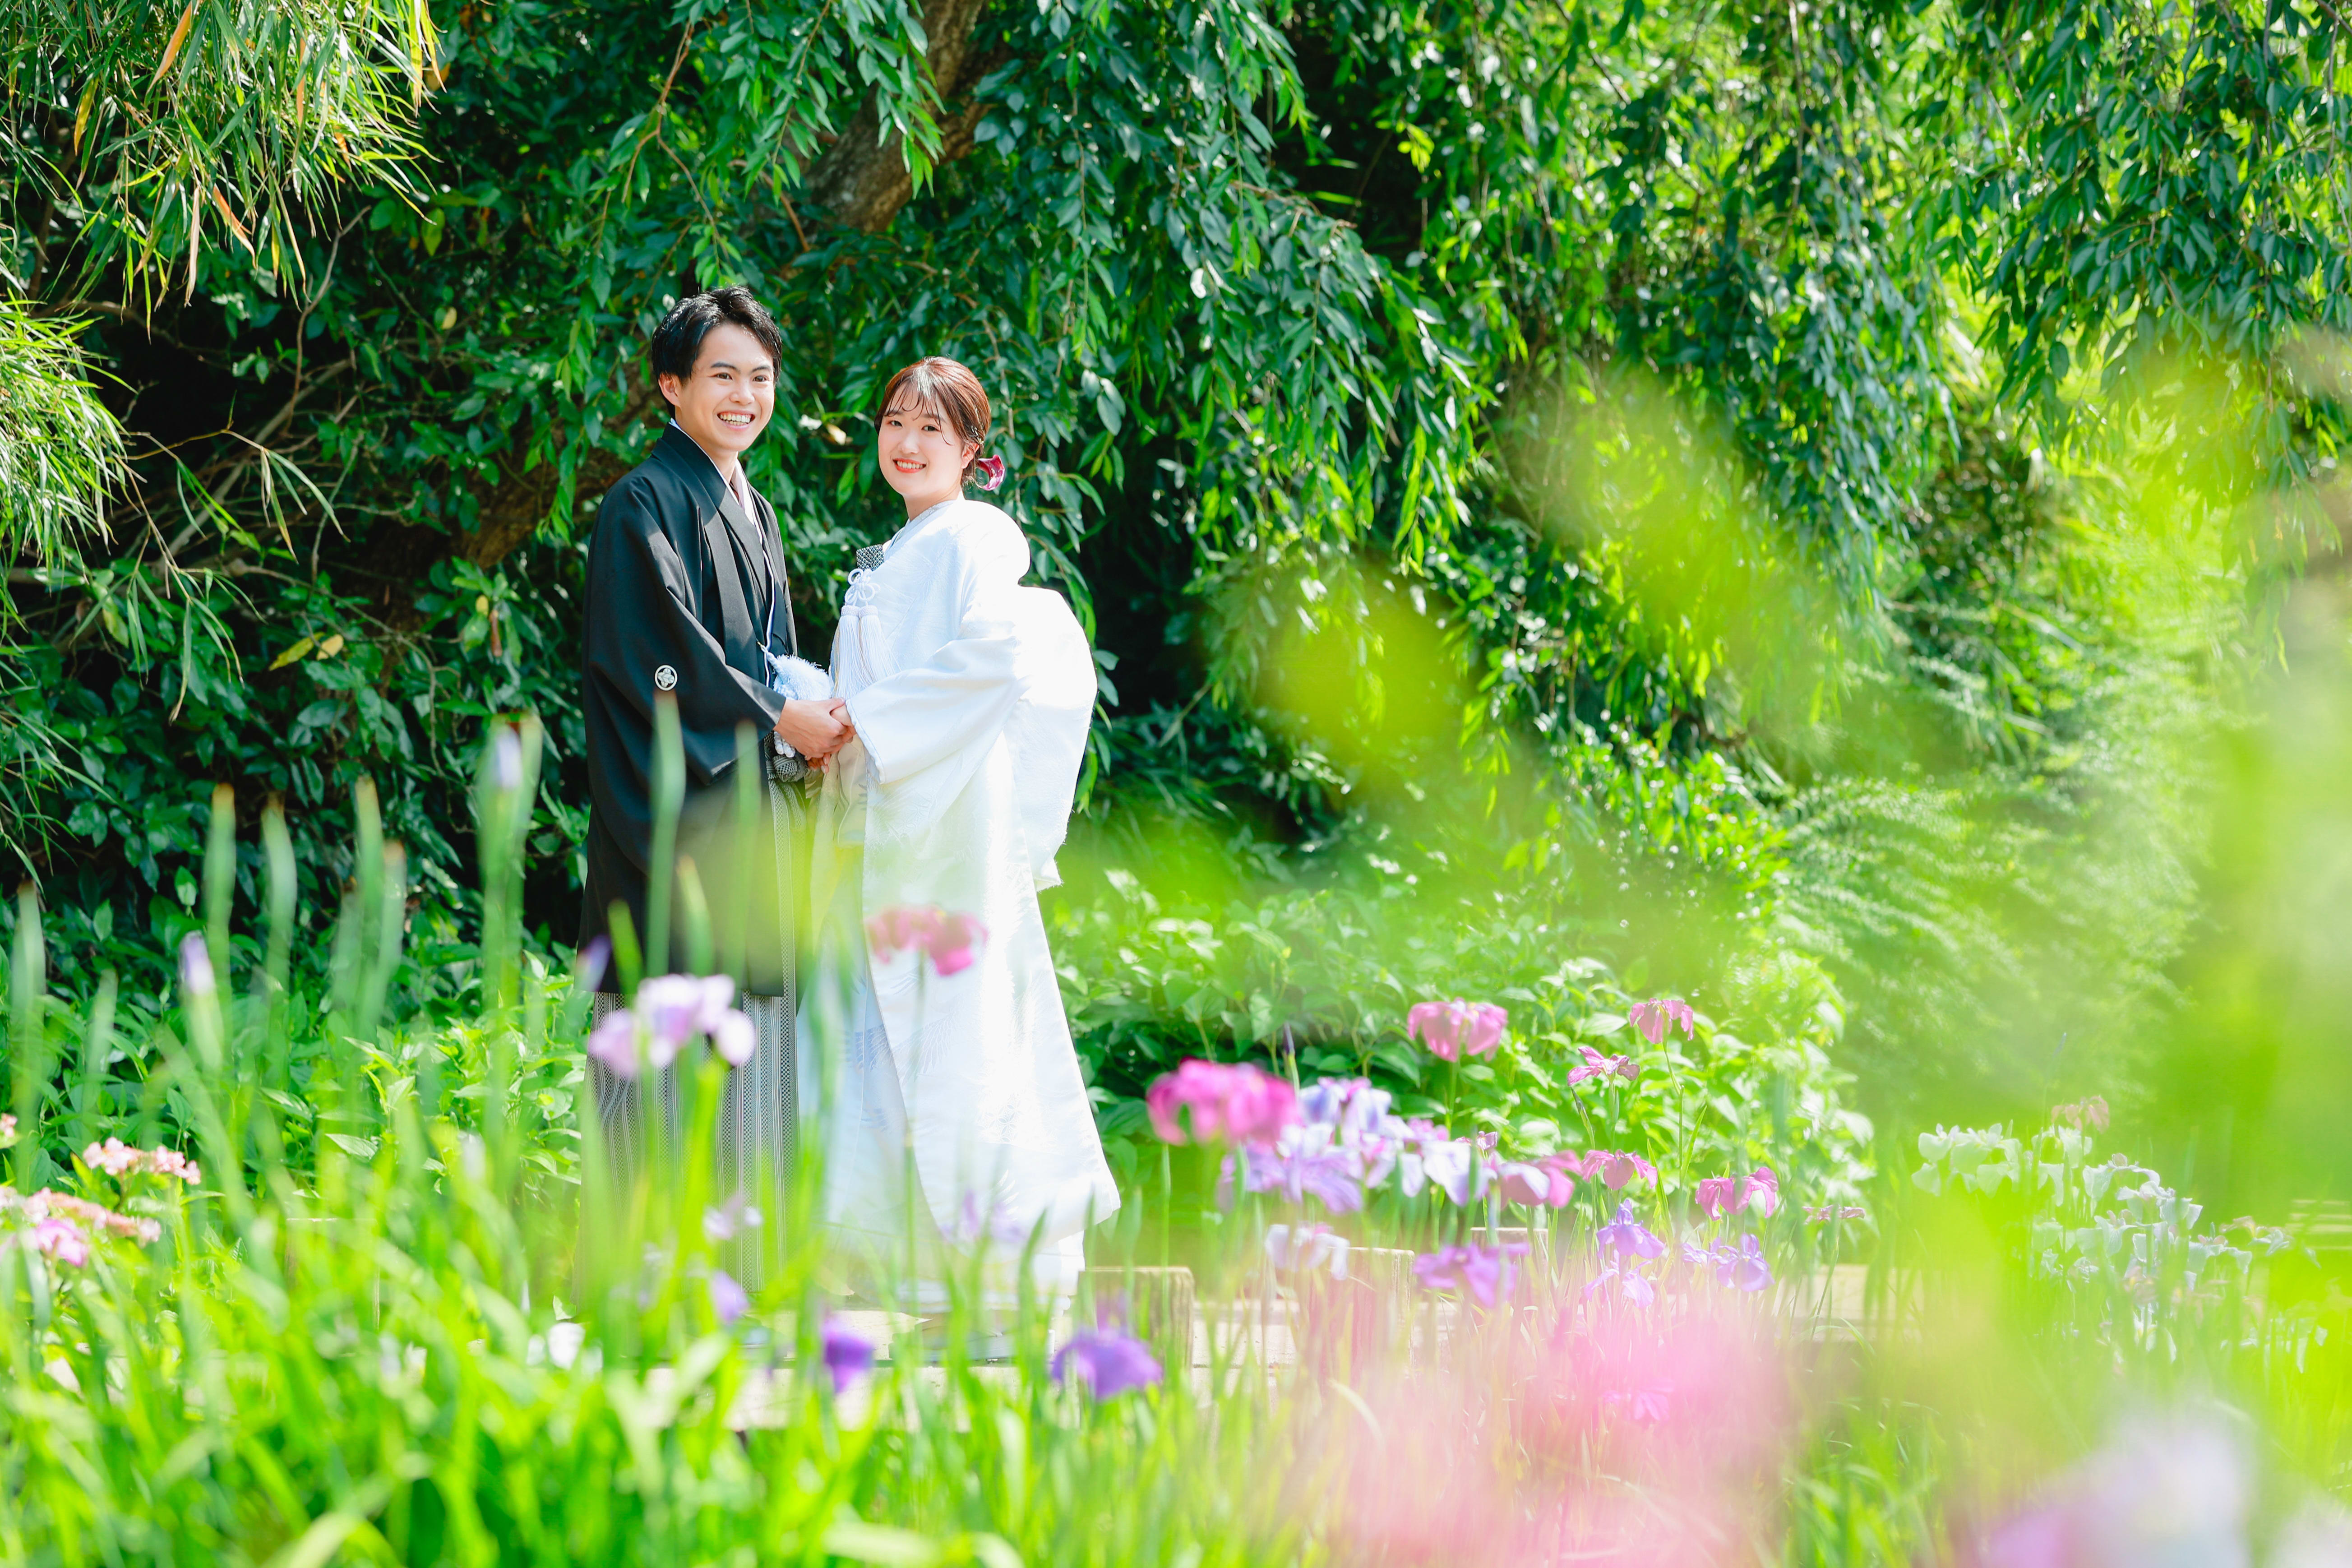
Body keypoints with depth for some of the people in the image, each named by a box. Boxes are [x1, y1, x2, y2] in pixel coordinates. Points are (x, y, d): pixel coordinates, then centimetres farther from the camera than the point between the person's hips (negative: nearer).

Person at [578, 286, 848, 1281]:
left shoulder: (754, 514, 20)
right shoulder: (645, 503, -6)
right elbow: (664, 646, -15)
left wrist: (811, 721, 3)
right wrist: (776, 721, -14)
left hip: (753, 807, 9)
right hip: (677, 797, -8)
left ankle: (743, 1233, 7)